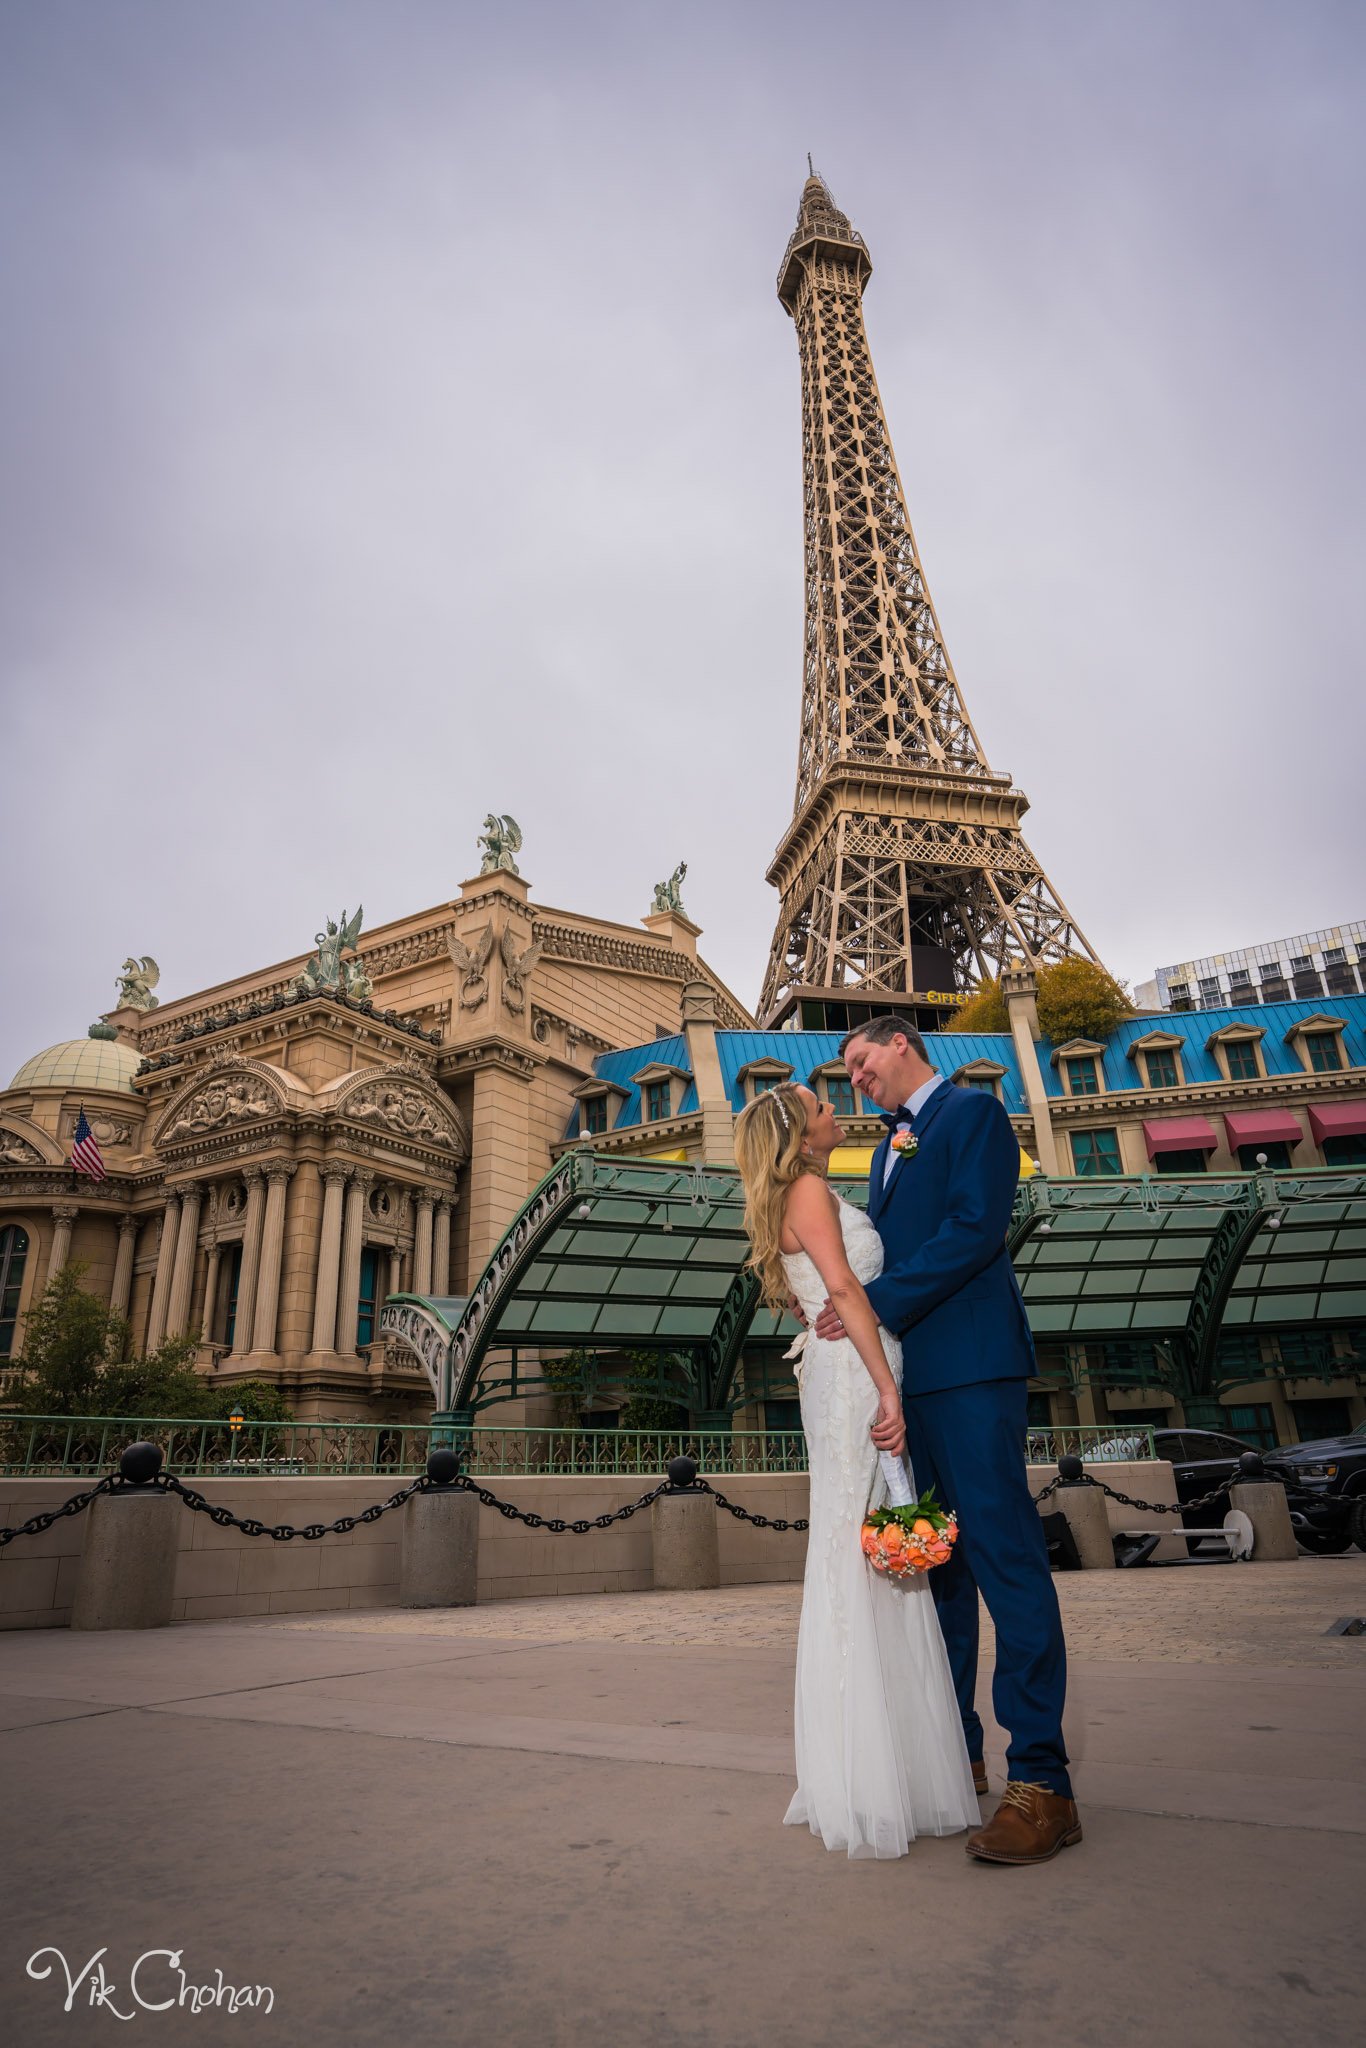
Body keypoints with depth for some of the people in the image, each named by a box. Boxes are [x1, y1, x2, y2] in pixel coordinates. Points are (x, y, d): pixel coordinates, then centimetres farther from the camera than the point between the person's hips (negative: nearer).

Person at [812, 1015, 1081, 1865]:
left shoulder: (973, 1112, -2)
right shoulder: (891, 1147, 24)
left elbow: (976, 1230, -15)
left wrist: (876, 1302, -17)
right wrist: (836, 1304, 4)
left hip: (969, 1366, -9)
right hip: (907, 1373, 9)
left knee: (1005, 1555, -8)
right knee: (936, 1562, 12)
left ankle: (1041, 1781, -1)